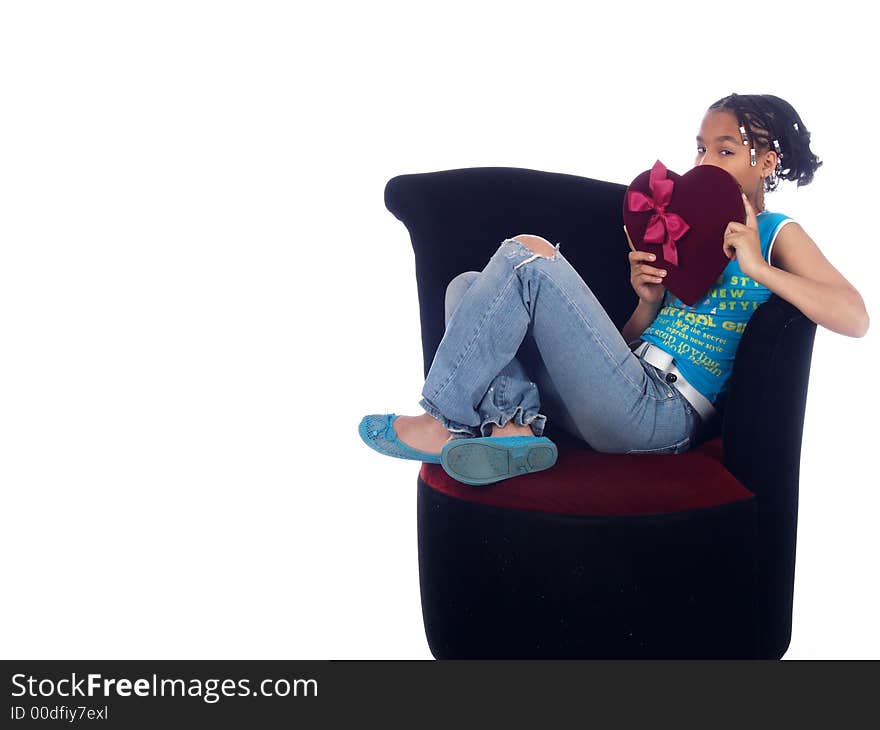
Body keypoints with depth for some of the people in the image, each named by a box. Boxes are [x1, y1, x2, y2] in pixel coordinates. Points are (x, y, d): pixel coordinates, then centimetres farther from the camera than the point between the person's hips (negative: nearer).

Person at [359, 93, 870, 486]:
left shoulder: (778, 233, 5)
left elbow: (856, 320, -12)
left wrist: (758, 269, -16)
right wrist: (649, 300, 0)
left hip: (659, 413, -8)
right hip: (630, 392, 8)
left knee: (528, 255, -17)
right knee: (469, 289, 7)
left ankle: (444, 424, -11)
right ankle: (515, 423, -17)